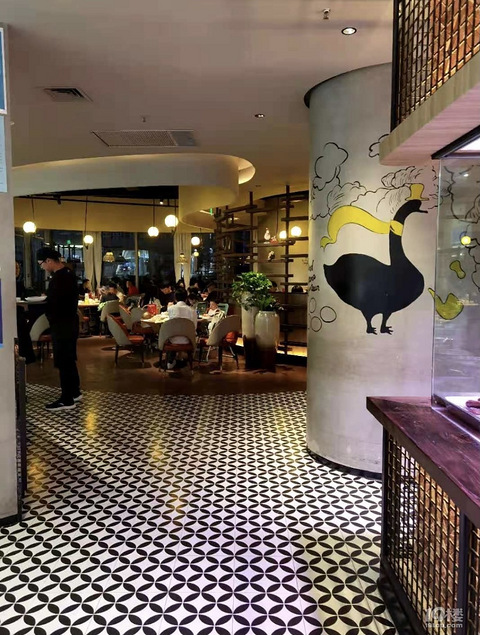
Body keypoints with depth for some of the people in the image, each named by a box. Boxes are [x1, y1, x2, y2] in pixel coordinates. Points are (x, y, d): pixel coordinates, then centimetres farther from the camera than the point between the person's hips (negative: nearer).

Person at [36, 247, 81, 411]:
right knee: (69, 360, 18)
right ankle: (74, 392, 28)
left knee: (63, 362, -3)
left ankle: (67, 400, 4)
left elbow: (52, 305, -22)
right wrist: (46, 298, 13)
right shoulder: (67, 273, 11)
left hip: (62, 325, -10)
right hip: (69, 322, 10)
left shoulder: (58, 278, -21)